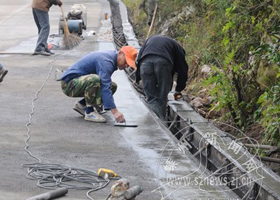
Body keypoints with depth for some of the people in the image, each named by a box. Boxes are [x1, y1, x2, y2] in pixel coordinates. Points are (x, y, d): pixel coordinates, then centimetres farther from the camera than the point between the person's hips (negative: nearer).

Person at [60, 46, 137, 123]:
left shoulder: (110, 57, 7)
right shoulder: (106, 61, -24)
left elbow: (106, 84, 21)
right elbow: (105, 87, -33)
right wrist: (114, 111, -38)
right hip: (69, 83, -10)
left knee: (112, 86, 4)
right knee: (95, 79, -36)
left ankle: (82, 104, 8)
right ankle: (90, 112, -21)